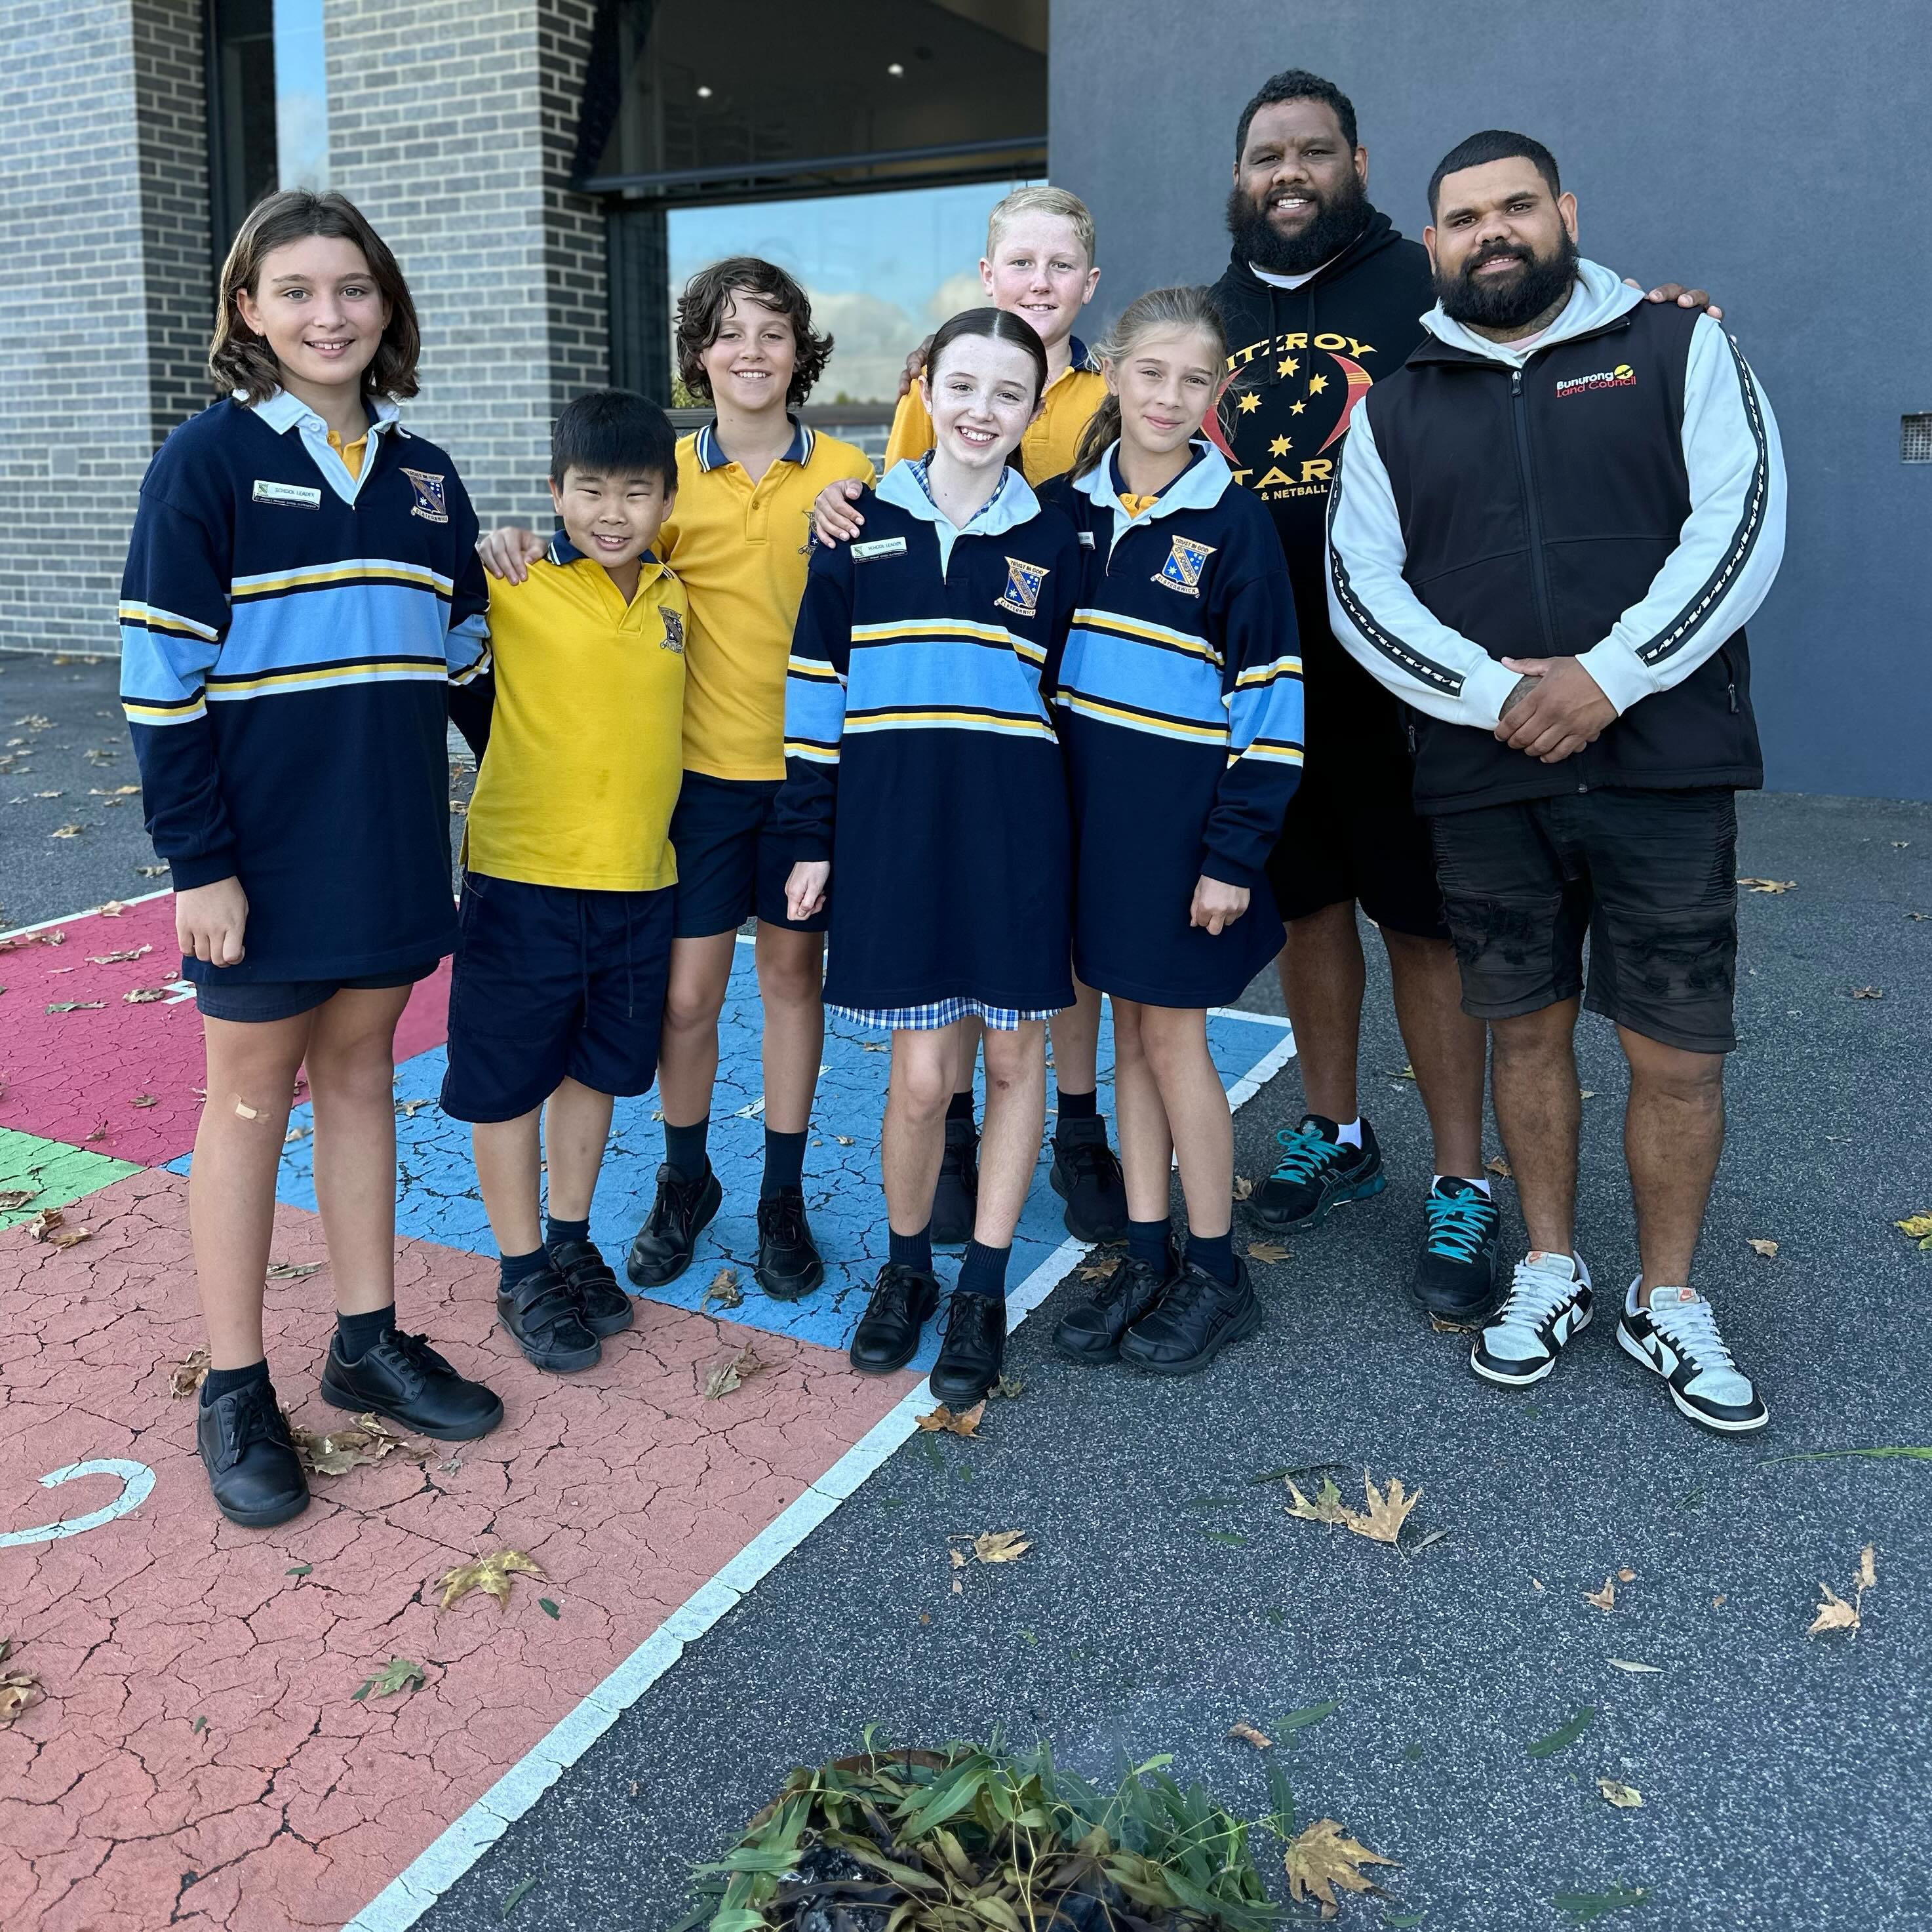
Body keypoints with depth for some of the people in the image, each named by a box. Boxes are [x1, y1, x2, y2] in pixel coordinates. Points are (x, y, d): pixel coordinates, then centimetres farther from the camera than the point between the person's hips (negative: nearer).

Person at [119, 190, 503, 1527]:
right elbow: (163, 675, -10)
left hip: (390, 848, 5)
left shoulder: (425, 477, 9)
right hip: (262, 854, -5)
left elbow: (464, 659, 15)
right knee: (252, 1098, 5)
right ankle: (237, 1394, 18)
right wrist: (198, 859, -15)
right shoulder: (209, 460, -7)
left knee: (360, 1076, 14)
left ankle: (369, 1343, 28)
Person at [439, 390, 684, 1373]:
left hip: (639, 879, 5)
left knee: (596, 1066, 17)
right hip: (523, 876, -4)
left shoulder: (672, 593, 4)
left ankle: (573, 1244, 35)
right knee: (509, 1077, 6)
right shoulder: (512, 583, -9)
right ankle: (522, 1273, 23)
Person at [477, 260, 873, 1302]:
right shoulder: (671, 474, 2)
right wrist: (515, 544, -13)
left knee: (792, 974, 10)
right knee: (686, 992, 3)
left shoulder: (844, 471, 1)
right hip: (704, 765, 0)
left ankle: (783, 1197, 25)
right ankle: (685, 1181, 28)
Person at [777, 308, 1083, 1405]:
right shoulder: (862, 529, 5)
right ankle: (907, 1267, 24)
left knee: (1015, 1055, 6)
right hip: (893, 826, -1)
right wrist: (812, 838, 3)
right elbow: (816, 688, 6)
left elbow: (1069, 697, 10)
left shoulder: (1053, 543, 7)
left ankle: (985, 1291, 22)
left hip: (1016, 831, 1)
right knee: (921, 1077, -1)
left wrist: (1072, 849, 7)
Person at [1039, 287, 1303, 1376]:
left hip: (1185, 818, -5)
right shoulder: (1069, 504, 5)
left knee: (1172, 1038, 1)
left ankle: (1217, 1274, 18)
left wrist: (1236, 851, -14)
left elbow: (1270, 695, -10)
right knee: (1131, 1034, 12)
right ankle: (1146, 1257, 24)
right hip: (1089, 809, 5)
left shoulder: (1232, 521, -8)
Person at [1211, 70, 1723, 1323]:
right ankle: (1336, 1137, 32)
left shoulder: (1424, 289, -1)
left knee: (1425, 926, 1)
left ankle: (1462, 1188, 13)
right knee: (1308, 906, 14)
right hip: (1262, 680, 4)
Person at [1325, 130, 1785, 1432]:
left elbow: (1742, 523, -6)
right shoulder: (1397, 409, 12)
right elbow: (1360, 587, 1)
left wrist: (1608, 677, -16)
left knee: (1679, 1052, 3)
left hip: (1662, 770, -1)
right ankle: (1551, 1273, 29)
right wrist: (1490, 694, -13)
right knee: (1528, 1031, 11)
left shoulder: (1679, 351, 6)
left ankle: (1669, 1302, 22)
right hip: (1485, 784, 2)